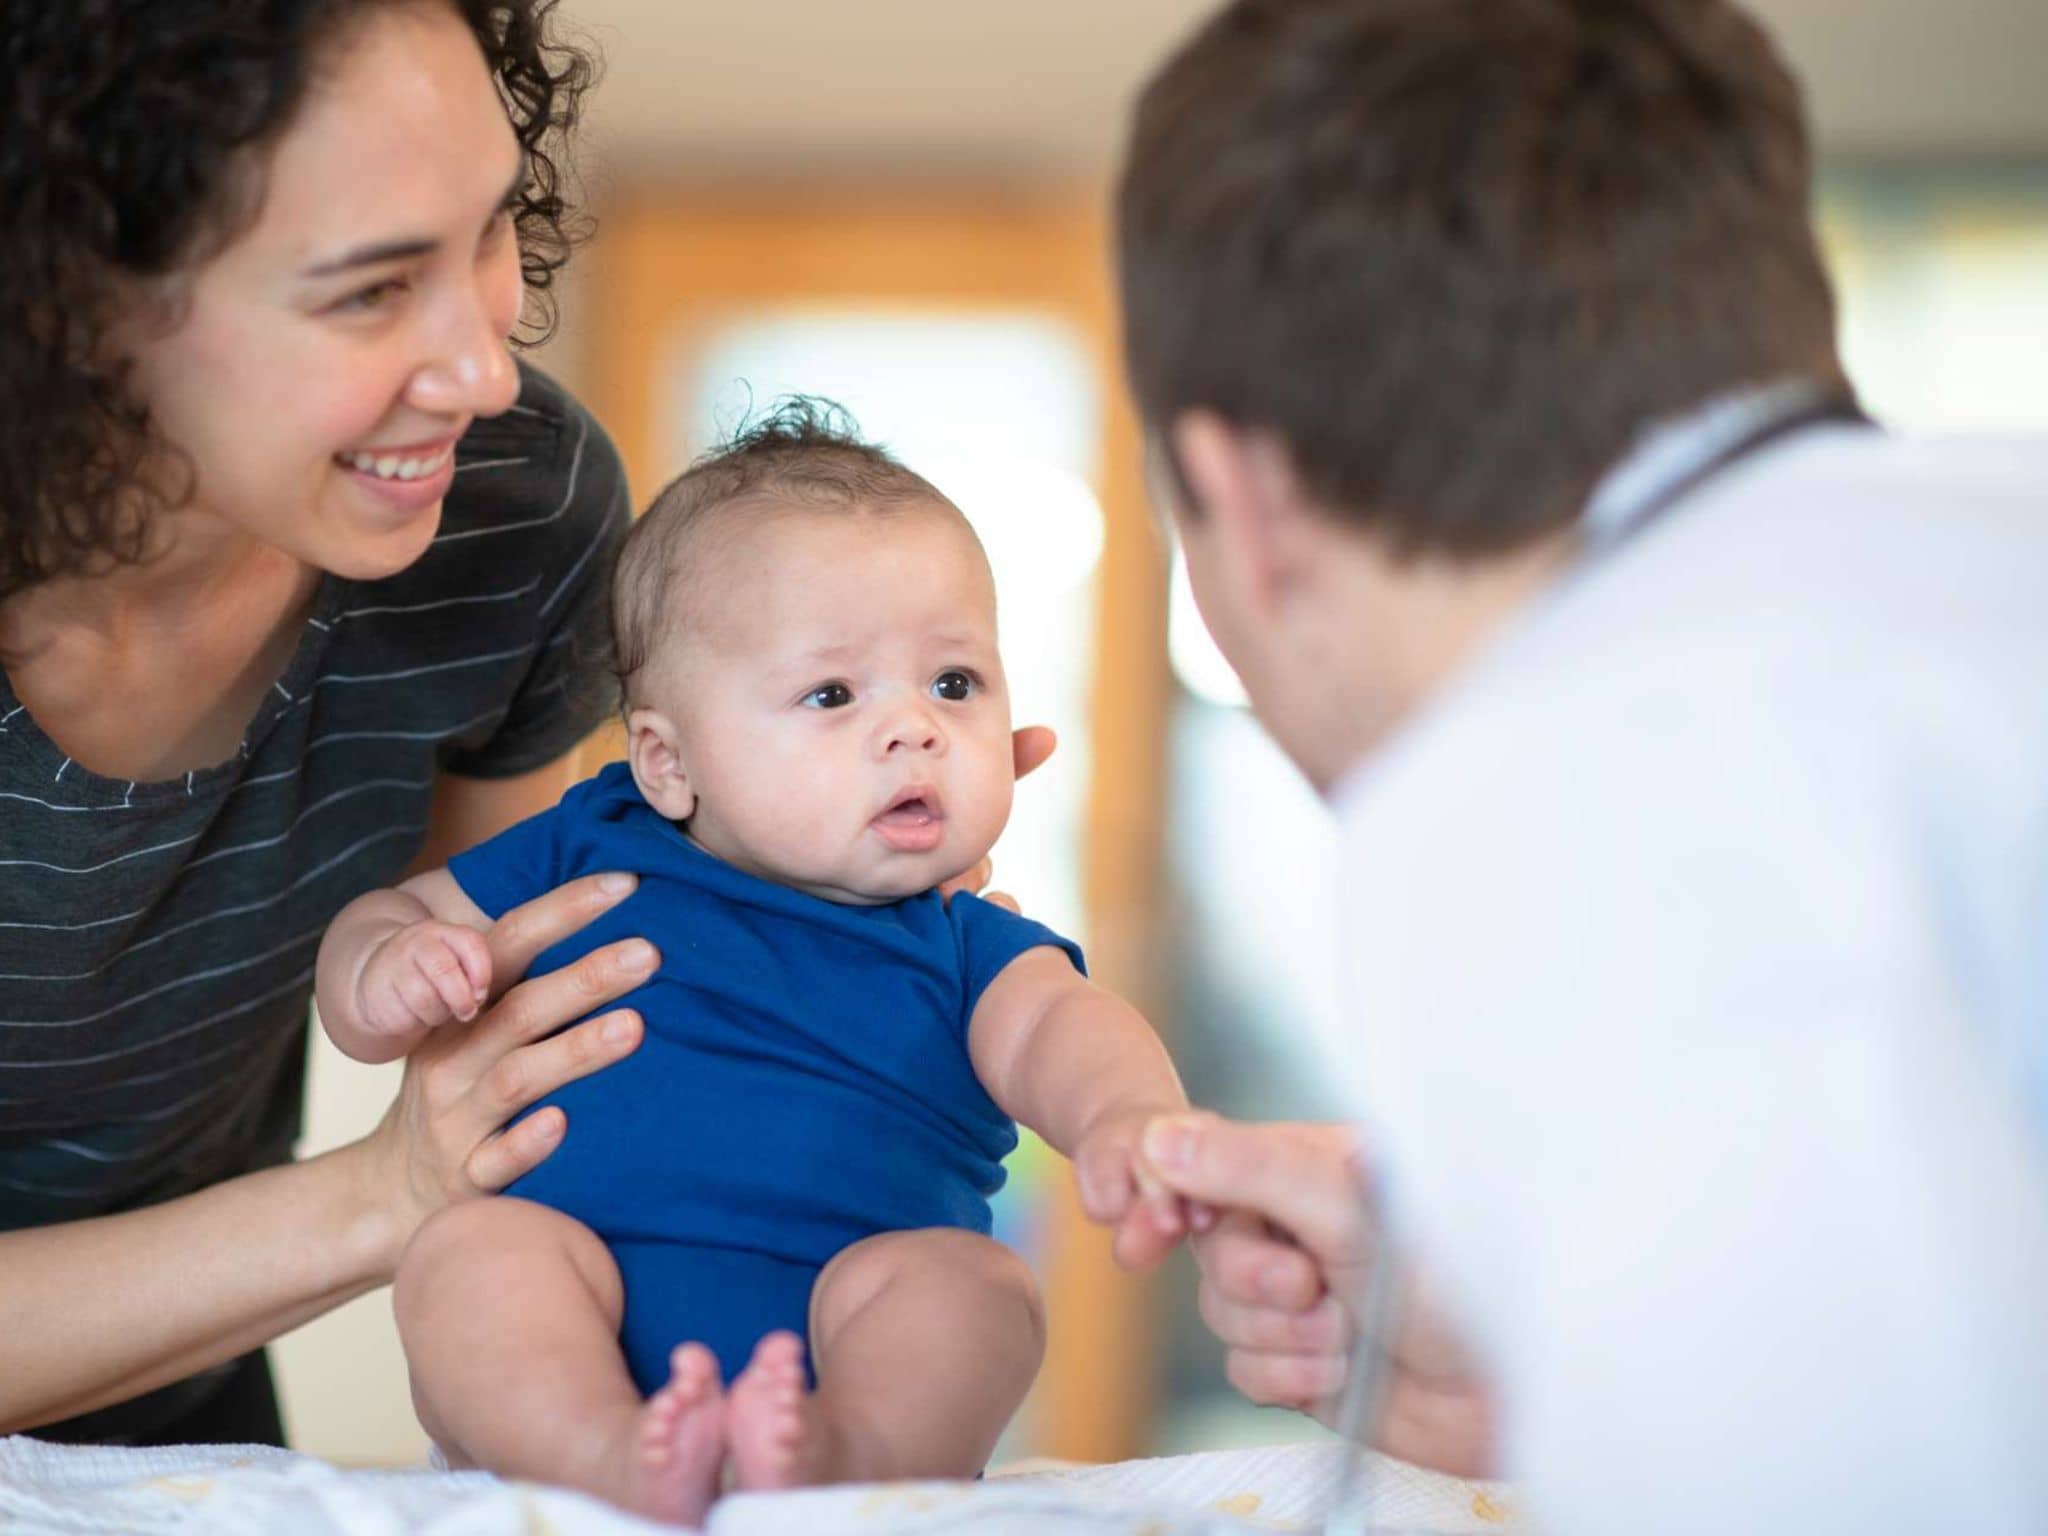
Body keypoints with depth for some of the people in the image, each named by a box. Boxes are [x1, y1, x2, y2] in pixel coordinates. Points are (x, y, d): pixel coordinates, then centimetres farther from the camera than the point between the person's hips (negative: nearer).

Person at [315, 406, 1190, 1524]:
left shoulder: (963, 950, 16)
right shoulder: (585, 860, 18)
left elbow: (1059, 1030, -4)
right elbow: (381, 921, 25)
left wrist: (1128, 1115, -31)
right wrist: (388, 974, -3)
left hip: (840, 1345, 0)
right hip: (573, 1349, 1)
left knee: (965, 1278, -28)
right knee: (470, 1248, -27)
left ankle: (840, 1456, -54)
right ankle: (618, 1460, -48)